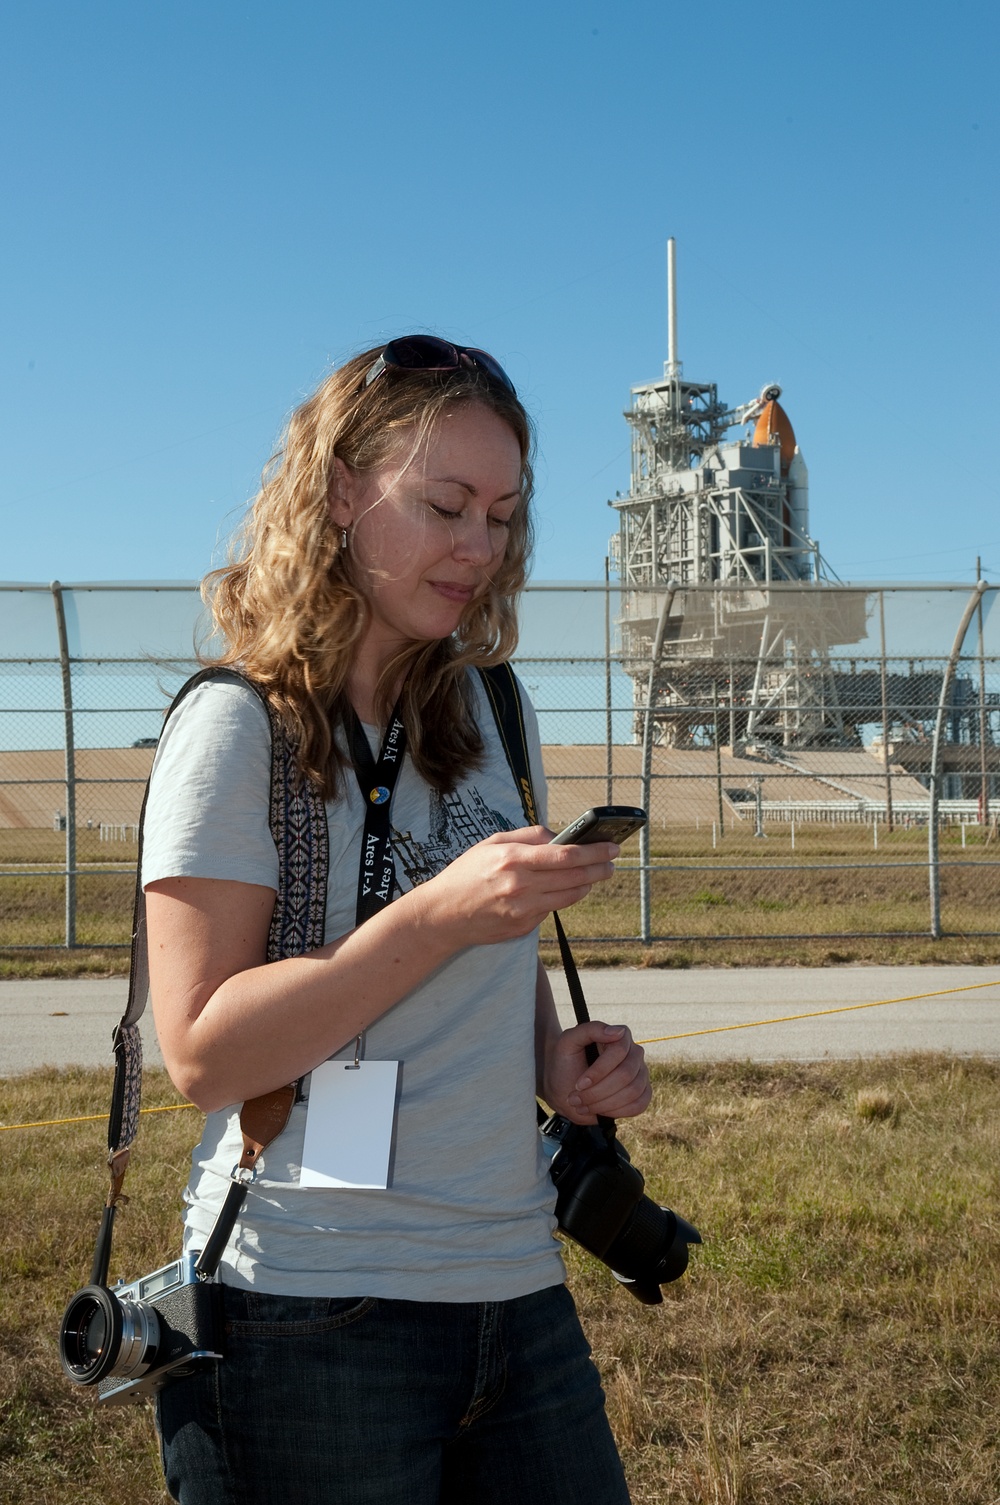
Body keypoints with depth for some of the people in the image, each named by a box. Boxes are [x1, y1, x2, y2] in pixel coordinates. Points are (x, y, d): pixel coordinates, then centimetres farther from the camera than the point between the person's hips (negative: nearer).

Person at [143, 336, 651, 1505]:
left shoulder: (494, 714, 10)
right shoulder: (238, 728, -9)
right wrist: (438, 916, -24)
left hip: (515, 1285, 6)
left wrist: (559, 1064, 0)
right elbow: (203, 1052, -16)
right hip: (313, 1310, -6)